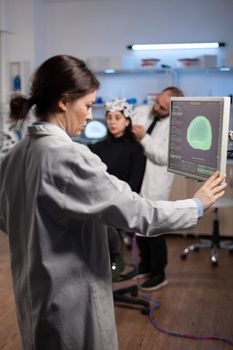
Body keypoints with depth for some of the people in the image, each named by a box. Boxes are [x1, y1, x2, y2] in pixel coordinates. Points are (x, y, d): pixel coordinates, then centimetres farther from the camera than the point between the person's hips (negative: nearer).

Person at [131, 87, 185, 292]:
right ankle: (145, 265, 37)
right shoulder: (141, 111, 3)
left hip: (154, 186, -6)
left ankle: (158, 274, 22)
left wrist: (144, 138, -24)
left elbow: (164, 158, -19)